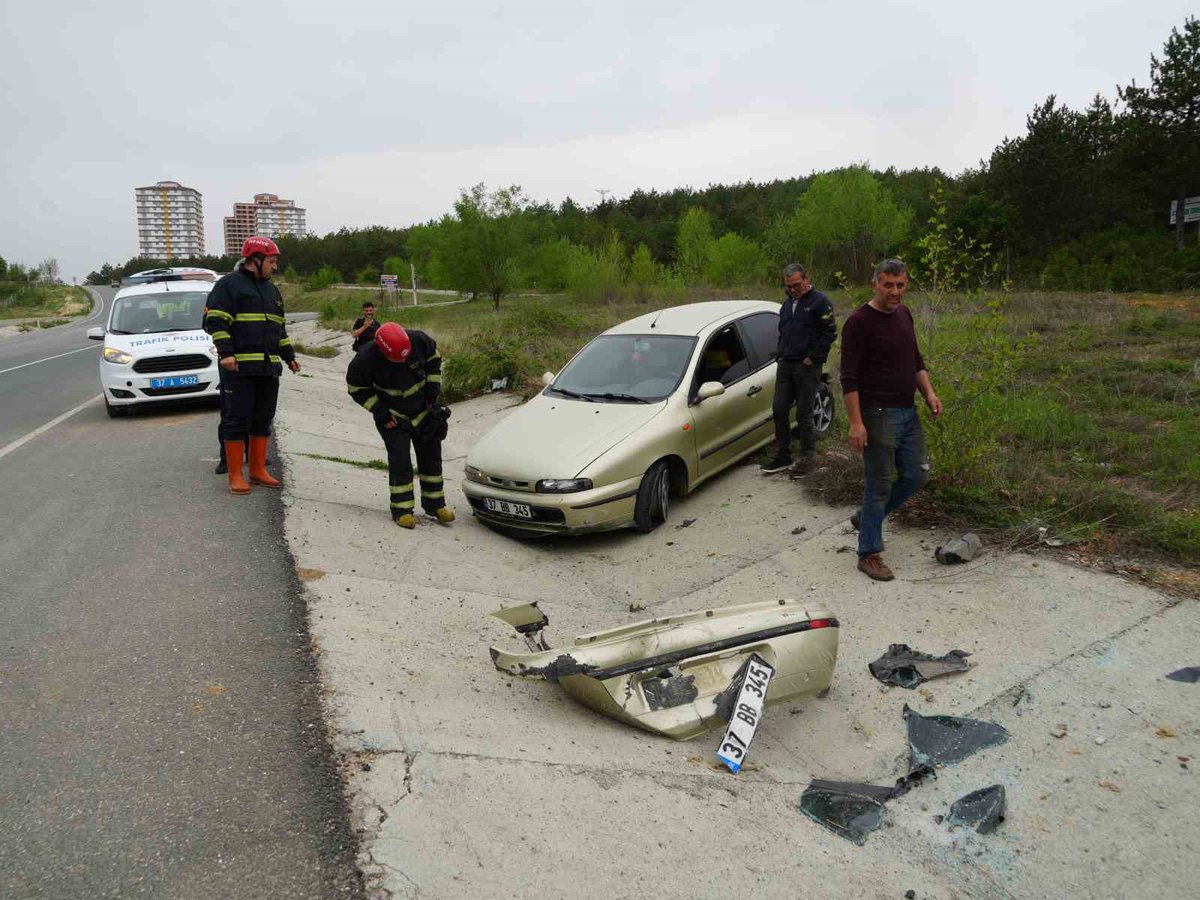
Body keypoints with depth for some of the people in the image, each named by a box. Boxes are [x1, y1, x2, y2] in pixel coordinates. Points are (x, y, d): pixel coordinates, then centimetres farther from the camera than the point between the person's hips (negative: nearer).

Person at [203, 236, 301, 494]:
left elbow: (280, 327, 28)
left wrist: (289, 356, 24)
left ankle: (258, 471, 19)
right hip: (239, 368, -7)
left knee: (263, 421, 10)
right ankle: (235, 476, 2)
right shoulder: (229, 285, -2)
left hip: (269, 367, 7)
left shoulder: (271, 290, 22)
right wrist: (225, 352, -19)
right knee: (237, 421, -3)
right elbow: (215, 321, -9)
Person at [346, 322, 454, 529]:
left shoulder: (419, 341, -22)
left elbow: (434, 360, 1)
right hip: (393, 417, -3)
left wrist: (432, 392, -3)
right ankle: (402, 509, 4)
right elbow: (356, 387, -10)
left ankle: (435, 504, 21)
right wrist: (381, 413, -14)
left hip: (423, 410, 3)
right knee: (400, 461, -9)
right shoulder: (366, 359, -27)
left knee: (431, 457, 8)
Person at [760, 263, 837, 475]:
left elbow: (830, 333, -9)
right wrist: (780, 355, 13)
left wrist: (812, 358, -12)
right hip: (785, 365, 7)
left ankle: (807, 457, 11)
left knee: (803, 414, -2)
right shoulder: (787, 303, 17)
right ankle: (782, 456, 15)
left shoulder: (819, 301, -6)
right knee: (779, 410, 5)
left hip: (807, 367, -7)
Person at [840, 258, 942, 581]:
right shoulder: (859, 322, -14)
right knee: (880, 484, -2)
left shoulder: (904, 314, 11)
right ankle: (869, 554, 10)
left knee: (916, 475, 11)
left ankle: (866, 517, 31)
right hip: (878, 415, -8)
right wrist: (856, 422, -22)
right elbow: (849, 377, -17)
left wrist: (929, 393, 6)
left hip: (907, 412, 8)